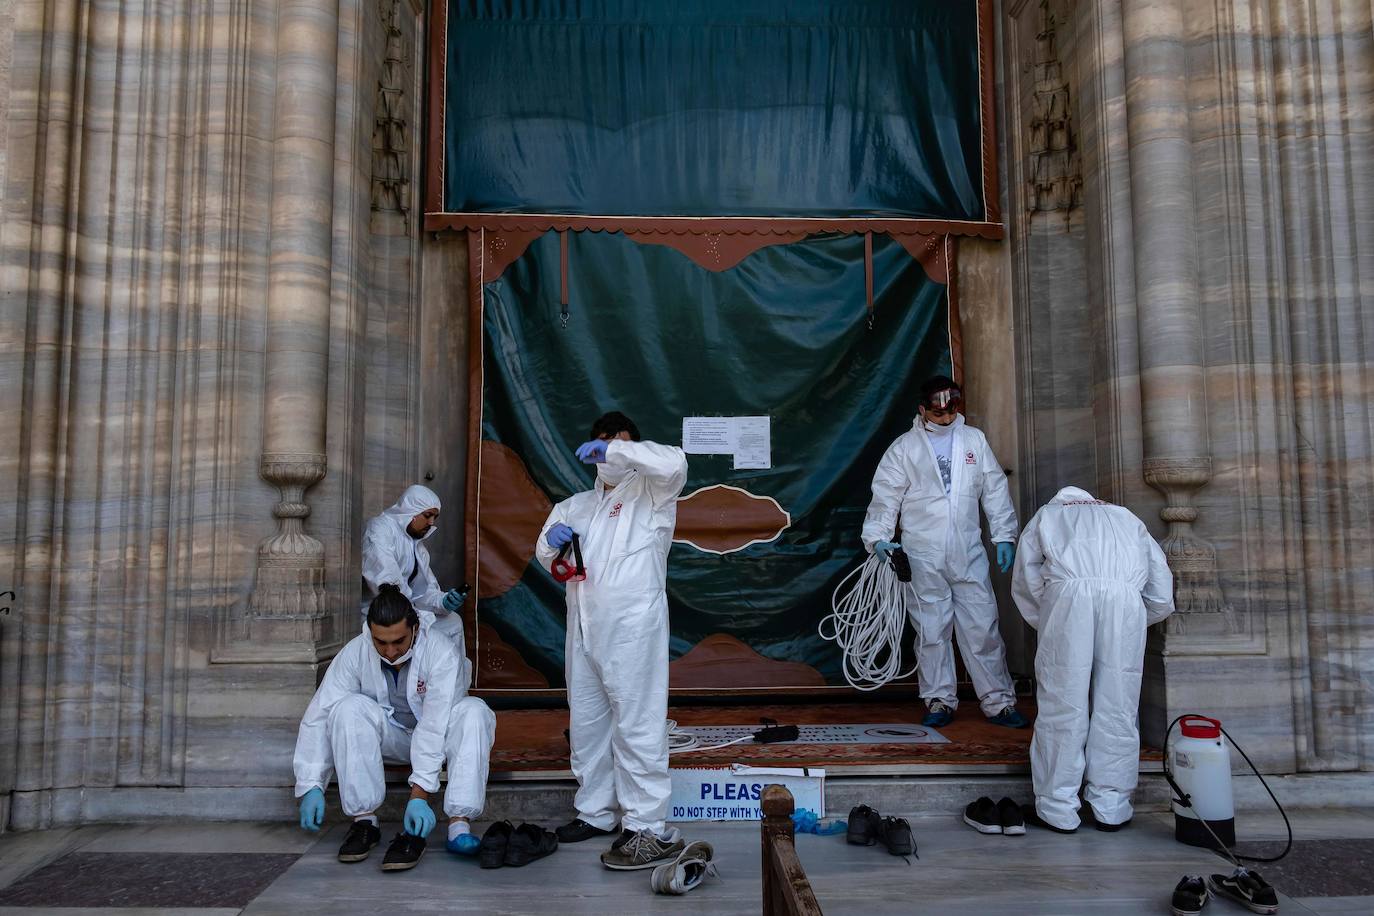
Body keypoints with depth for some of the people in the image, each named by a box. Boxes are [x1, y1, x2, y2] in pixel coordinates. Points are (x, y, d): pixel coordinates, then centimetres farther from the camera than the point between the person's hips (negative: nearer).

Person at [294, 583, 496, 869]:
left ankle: (459, 825, -38)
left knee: (473, 711, -32)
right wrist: (311, 787, -22)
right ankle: (364, 819, -23)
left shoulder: (441, 652, -27)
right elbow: (318, 717, -16)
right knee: (349, 707, -28)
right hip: (389, 737, 2)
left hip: (435, 737, -2)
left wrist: (419, 795, -38)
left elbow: (436, 726, -32)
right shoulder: (355, 653, -18)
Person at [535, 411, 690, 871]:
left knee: (636, 723, -9)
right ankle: (595, 811, 26)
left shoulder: (649, 493, 5)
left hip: (632, 624, -7)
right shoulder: (578, 504, 23)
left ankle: (649, 829, -7)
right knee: (586, 721, 13)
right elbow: (546, 556, 18)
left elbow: (674, 463, -16)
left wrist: (615, 450, -18)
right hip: (584, 626, 7)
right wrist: (553, 538, -5)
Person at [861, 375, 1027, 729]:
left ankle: (998, 701, 13)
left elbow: (995, 489, 12)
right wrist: (878, 536, -10)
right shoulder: (904, 447, 3)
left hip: (969, 553, 1)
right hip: (924, 556, -1)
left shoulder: (974, 440, 9)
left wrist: (1004, 536, 8)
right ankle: (939, 701, 16)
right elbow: (886, 495, 2)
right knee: (932, 630, 5)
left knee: (983, 628, 3)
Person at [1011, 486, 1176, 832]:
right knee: (1117, 704, 10)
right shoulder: (1127, 518, 39)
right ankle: (1111, 807, 17)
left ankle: (1058, 807, 10)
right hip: (1125, 594, 2)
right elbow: (1162, 597, 29)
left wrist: (1049, 626, 30)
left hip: (1069, 591, -1)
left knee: (1062, 703, 4)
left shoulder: (1046, 515, 35)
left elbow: (1025, 582, 20)